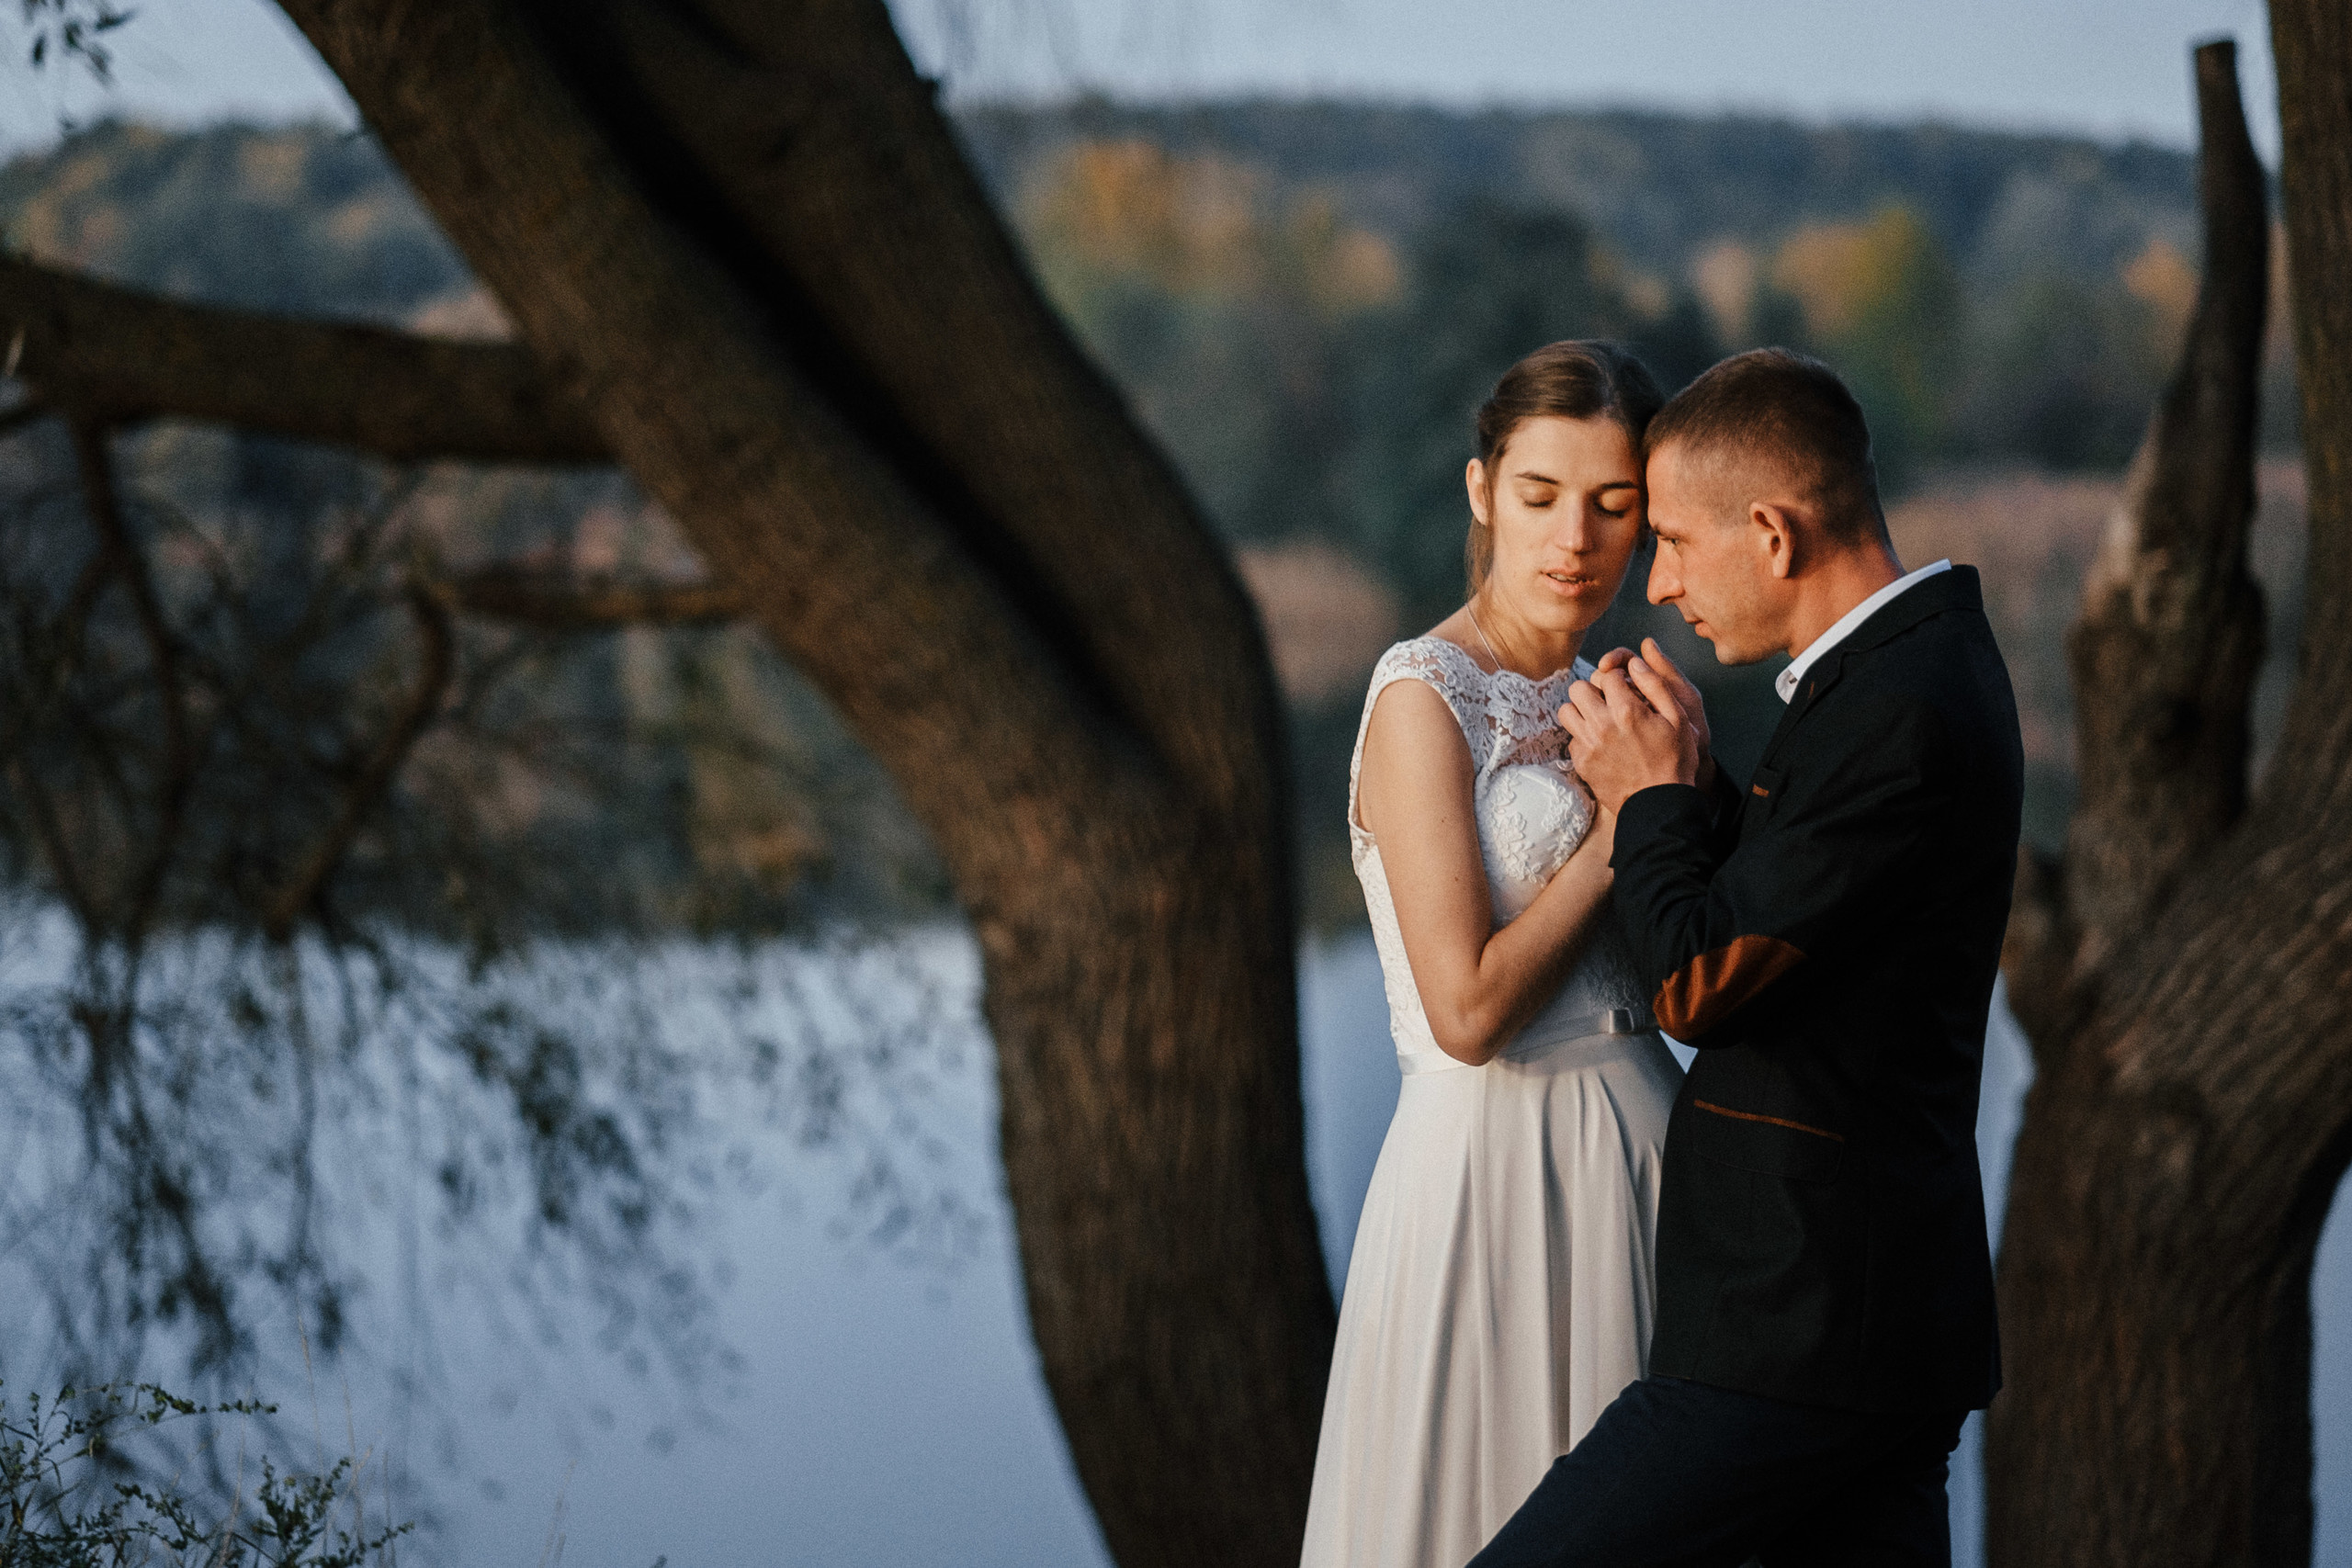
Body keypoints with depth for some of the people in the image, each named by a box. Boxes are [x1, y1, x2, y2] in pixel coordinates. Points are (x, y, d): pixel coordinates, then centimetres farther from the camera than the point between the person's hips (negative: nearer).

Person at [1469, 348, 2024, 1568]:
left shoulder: (1900, 716, -19)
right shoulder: (1926, 660, 13)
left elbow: (1697, 988, -17)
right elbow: (1766, 939, 18)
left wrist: (1652, 797, -2)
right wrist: (1697, 784, 4)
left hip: (1800, 1330, -10)